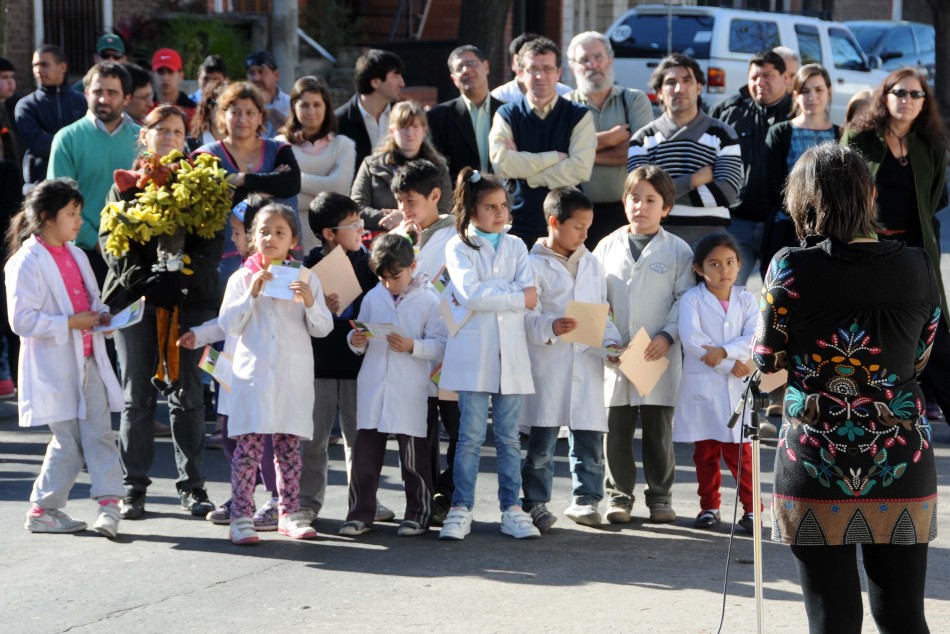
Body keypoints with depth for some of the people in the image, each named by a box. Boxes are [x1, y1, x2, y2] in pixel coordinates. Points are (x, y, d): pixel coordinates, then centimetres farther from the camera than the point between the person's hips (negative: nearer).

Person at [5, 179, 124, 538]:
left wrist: (102, 316, 3)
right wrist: (71, 323, -20)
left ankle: (109, 504, -4)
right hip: (54, 369, -7)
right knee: (68, 441, -1)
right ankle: (42, 510, 12)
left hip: (88, 362, 7)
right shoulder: (26, 263, -12)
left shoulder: (76, 256, 14)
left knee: (100, 433, -2)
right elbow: (22, 320, -19)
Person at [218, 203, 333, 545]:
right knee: (248, 444, -6)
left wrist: (310, 302, -12)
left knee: (289, 445, 5)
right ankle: (241, 517, -6)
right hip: (253, 372, -1)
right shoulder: (242, 278, 6)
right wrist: (252, 294, -11)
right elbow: (229, 325, -1)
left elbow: (323, 328, 6)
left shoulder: (306, 279, 8)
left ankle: (290, 513, 12)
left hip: (293, 374, 1)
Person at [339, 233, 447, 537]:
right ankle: (360, 512, 12)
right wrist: (356, 342, -6)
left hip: (409, 390, -4)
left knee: (413, 455, 3)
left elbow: (439, 345, -6)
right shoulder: (372, 298, 10)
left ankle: (418, 514, 14)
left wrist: (412, 346, -21)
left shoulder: (428, 301, -2)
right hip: (372, 387, 4)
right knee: (365, 453, 5)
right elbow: (360, 343, 17)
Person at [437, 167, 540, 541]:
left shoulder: (516, 247, 14)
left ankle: (512, 509, 10)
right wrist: (515, 297, -8)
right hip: (473, 353, -3)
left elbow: (530, 293, -1)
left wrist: (489, 292, -12)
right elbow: (470, 294, -13)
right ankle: (461, 510, 4)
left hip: (511, 353, 3)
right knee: (471, 436, -2)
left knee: (509, 437, 6)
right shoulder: (458, 247, 2)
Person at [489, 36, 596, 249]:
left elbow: (580, 169, -9)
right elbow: (501, 163, -10)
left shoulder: (579, 116, 5)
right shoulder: (506, 115, 7)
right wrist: (555, 157, -9)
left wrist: (525, 172, -8)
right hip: (520, 221, 0)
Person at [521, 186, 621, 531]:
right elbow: (527, 317, -10)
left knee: (589, 438, 8)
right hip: (548, 365, -5)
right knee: (541, 440, 0)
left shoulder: (592, 265, 14)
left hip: (587, 364, 5)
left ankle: (585, 499, 18)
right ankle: (535, 502, 7)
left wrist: (610, 341, 2)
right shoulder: (535, 265, -4)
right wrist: (550, 328, -28)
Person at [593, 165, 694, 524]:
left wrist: (668, 336, -12)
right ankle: (619, 496, 15)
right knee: (616, 429, 5)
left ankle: (660, 496, 15)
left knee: (658, 430, 4)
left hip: (660, 358, -2)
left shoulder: (677, 251, 2)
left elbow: (686, 301, 0)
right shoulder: (608, 247, 8)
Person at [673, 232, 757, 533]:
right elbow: (691, 339, -16)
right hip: (701, 386, -1)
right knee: (705, 451, 6)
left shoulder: (746, 300, 7)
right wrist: (731, 365, -15)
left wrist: (723, 352, -21)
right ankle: (709, 507, 15)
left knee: (739, 450, -1)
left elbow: (755, 339, -7)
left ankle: (751, 508, 3)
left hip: (737, 387, 1)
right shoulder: (692, 300, -2)